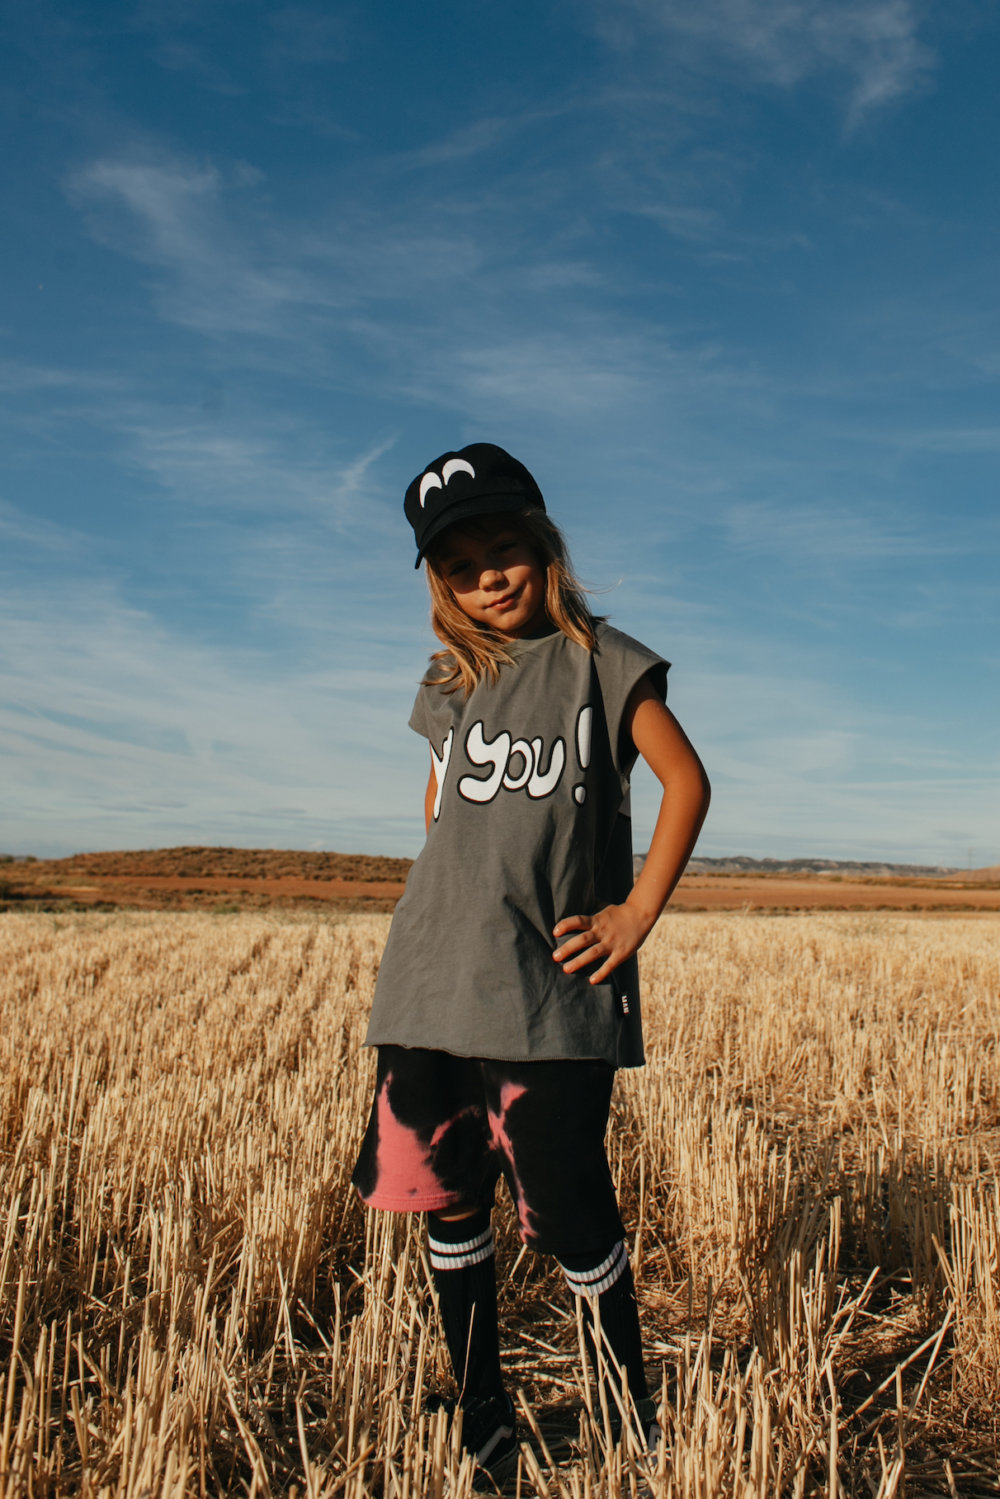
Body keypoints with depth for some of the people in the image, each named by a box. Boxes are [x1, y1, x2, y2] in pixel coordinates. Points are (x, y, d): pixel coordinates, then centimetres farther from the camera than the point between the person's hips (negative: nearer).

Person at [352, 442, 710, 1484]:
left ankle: (634, 1425, 22)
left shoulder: (600, 659, 1)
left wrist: (639, 913, -5)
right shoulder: (450, 679, 14)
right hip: (433, 984, 5)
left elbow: (687, 781, 0)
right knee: (448, 1206, 10)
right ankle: (483, 1427, 28)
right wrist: (460, 888, 12)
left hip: (555, 993, -4)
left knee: (568, 1215, -2)